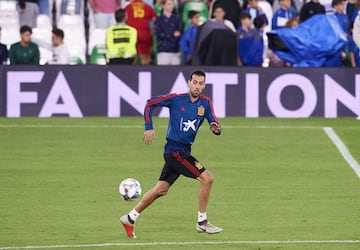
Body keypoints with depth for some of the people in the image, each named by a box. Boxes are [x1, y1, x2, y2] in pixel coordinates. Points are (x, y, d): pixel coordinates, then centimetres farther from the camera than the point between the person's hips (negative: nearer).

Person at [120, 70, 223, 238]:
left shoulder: (205, 103, 3)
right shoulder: (176, 99, -10)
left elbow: (213, 122, -3)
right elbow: (150, 103, -4)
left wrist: (215, 128, -27)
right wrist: (149, 128, -11)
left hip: (184, 152, 7)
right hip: (175, 150, -7)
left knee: (161, 190, 13)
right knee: (207, 179, -14)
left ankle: (130, 218, 24)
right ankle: (202, 222, -5)